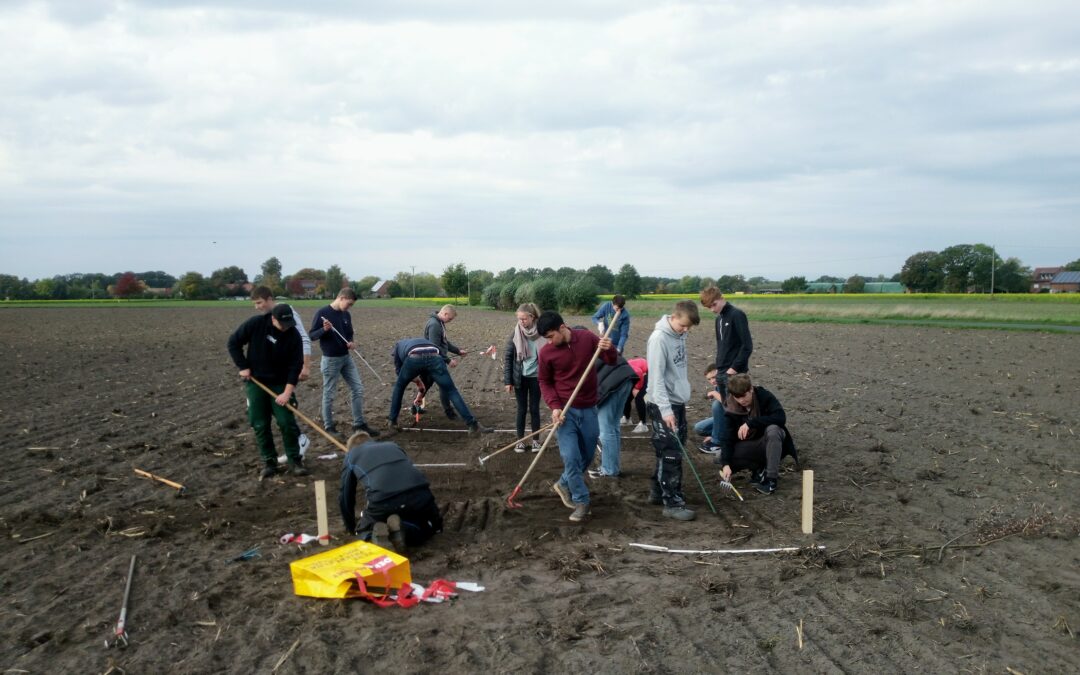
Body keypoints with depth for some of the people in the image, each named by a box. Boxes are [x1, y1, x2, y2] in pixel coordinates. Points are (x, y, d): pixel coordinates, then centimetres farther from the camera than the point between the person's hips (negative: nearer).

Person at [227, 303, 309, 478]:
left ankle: (295, 460, 5)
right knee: (260, 425, 1)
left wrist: (287, 392, -19)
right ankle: (269, 461, 13)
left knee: (287, 422, -7)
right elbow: (234, 343, -4)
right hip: (256, 382, 1)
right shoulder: (255, 324, -15)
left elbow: (295, 366, -14)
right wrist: (243, 367, -8)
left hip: (280, 384, 0)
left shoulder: (293, 336, -15)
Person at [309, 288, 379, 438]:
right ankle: (329, 427, 17)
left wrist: (351, 343, -6)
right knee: (328, 394, 4)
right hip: (330, 360, -6)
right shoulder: (322, 313, -13)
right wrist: (324, 330, -29)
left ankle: (359, 424, 13)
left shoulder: (346, 315, 6)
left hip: (347, 358, 6)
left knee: (358, 389, 4)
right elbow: (312, 335, -10)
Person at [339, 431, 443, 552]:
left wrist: (351, 528, 47)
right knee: (434, 526, 30)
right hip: (419, 495, 2)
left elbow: (345, 496, 32)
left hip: (383, 501, -1)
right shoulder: (393, 446, 36)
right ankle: (403, 530, -1)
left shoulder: (351, 456, 28)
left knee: (364, 531, 30)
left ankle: (377, 531, -6)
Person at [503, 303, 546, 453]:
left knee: (534, 408, 8)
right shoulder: (515, 333, -8)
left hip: (536, 377, 0)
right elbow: (507, 357, -2)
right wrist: (507, 380, -5)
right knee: (522, 409, 8)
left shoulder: (541, 333, -9)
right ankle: (520, 440, 20)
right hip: (520, 378, 1)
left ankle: (536, 440, 21)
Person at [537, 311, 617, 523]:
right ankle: (581, 502, 4)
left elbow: (611, 361, 3)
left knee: (587, 456, 13)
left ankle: (563, 484, 36)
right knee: (570, 457, -11)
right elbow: (544, 382, 2)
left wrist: (609, 349, -21)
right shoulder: (546, 352, -10)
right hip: (565, 410, -2)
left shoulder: (587, 338, -7)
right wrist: (554, 406, -13)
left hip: (588, 409, 2)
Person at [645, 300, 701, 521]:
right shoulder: (659, 338, -20)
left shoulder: (680, 335, 6)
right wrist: (666, 410, -25)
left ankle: (658, 490, 27)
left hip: (678, 402, 9)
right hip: (663, 406, -9)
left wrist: (677, 404, 17)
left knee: (675, 451, 15)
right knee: (670, 454, -5)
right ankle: (673, 503, 2)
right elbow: (656, 378, -23)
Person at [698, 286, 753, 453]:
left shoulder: (737, 315, -12)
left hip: (734, 373, -8)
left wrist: (735, 368, -16)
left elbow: (747, 346, -17)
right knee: (719, 408, 12)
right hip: (722, 373, 8)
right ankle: (718, 442, 20)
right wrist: (719, 368, 12)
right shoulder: (719, 319, 14)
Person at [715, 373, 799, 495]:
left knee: (772, 429, -37)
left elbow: (781, 417, -32)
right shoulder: (731, 408, -12)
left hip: (771, 441, -2)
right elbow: (727, 438, -16)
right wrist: (726, 464, -31)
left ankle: (771, 478, -27)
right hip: (750, 445, 3)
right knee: (721, 458, -22)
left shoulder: (764, 396, -18)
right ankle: (759, 468, -4)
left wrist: (750, 423, -36)